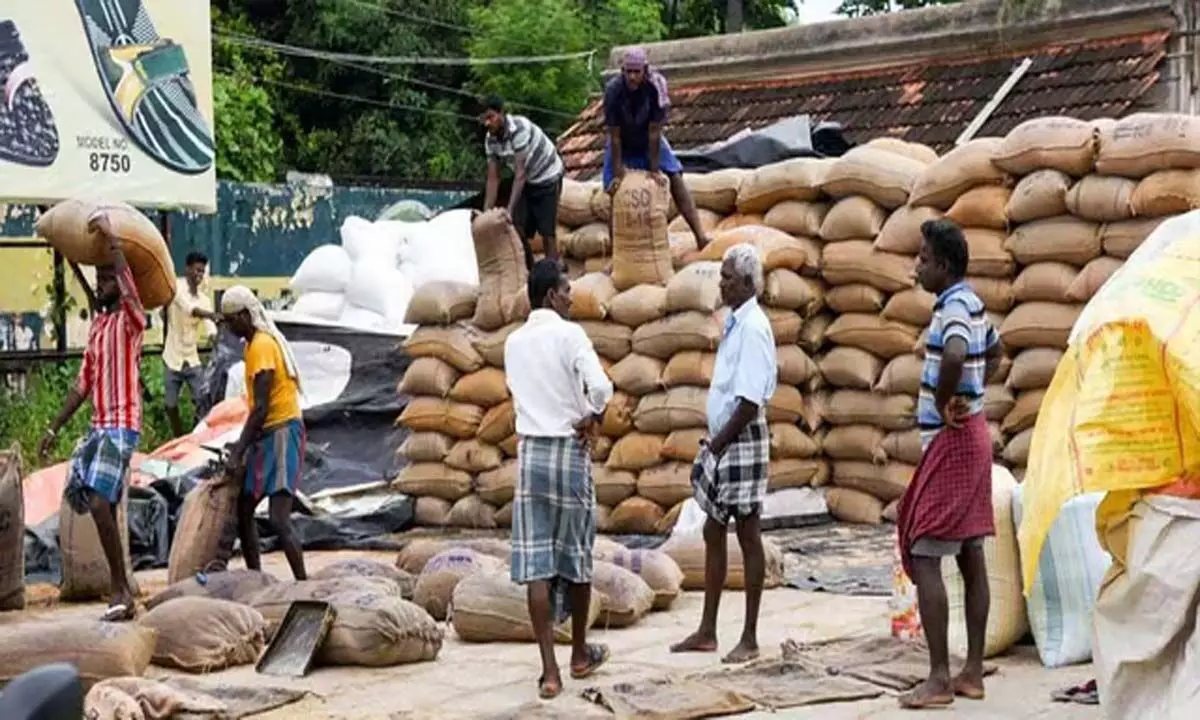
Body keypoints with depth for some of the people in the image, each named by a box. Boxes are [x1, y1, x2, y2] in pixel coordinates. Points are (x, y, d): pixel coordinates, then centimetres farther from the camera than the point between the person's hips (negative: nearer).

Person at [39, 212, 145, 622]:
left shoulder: (130, 319, -4)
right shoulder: (97, 323, 17)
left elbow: (128, 283, -27)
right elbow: (84, 383, 20)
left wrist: (110, 238, -26)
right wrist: (55, 428, 20)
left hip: (121, 426, -9)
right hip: (99, 426, 9)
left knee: (100, 502, -19)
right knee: (85, 498, 6)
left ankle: (121, 589, -12)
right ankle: (119, 588, 14)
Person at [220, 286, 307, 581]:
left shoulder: (263, 346, -15)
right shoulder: (255, 344, 15)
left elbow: (261, 408, -20)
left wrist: (239, 453, -18)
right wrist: (240, 446, 19)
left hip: (282, 434, -10)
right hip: (266, 435, 10)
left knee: (279, 519, -16)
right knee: (242, 512, 12)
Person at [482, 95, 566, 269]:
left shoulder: (520, 129, -32)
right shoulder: (490, 140, -12)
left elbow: (520, 173, -34)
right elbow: (493, 178, -8)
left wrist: (510, 209, -39)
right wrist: (486, 212, -16)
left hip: (548, 177, -6)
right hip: (527, 181, 6)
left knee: (547, 232, -11)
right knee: (519, 230, 0)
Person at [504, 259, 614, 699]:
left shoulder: (513, 343, 8)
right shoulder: (569, 334, -10)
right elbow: (601, 387, -24)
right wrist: (592, 416, -4)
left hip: (529, 452, 4)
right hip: (569, 451, -4)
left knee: (535, 561, -1)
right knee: (576, 554, 13)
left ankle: (549, 670, -5)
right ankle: (580, 654, 27)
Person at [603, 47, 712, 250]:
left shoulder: (655, 87, -29)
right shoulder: (613, 90, -29)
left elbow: (654, 131, -25)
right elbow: (615, 135, -25)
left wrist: (655, 168, -22)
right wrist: (617, 172, -23)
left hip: (649, 142, 1)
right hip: (623, 145, 0)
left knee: (675, 178, -11)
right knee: (615, 192, -6)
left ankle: (700, 235, -11)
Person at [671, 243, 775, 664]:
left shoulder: (753, 327, -16)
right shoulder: (734, 323, 12)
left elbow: (751, 400, -20)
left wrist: (719, 444, -15)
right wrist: (714, 444, 13)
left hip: (743, 441, -10)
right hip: (723, 440, 10)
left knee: (748, 535, -1)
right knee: (713, 532, 13)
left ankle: (750, 637, 7)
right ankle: (707, 632, 21)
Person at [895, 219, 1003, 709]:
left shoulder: (953, 307, -17)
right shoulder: (972, 305, 13)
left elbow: (954, 356, -39)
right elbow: (995, 353, 33)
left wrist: (942, 402, -23)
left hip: (950, 441, -10)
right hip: (971, 435, 10)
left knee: (923, 557, -9)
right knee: (970, 556, 10)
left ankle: (939, 679, -9)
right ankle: (973, 673, 15)